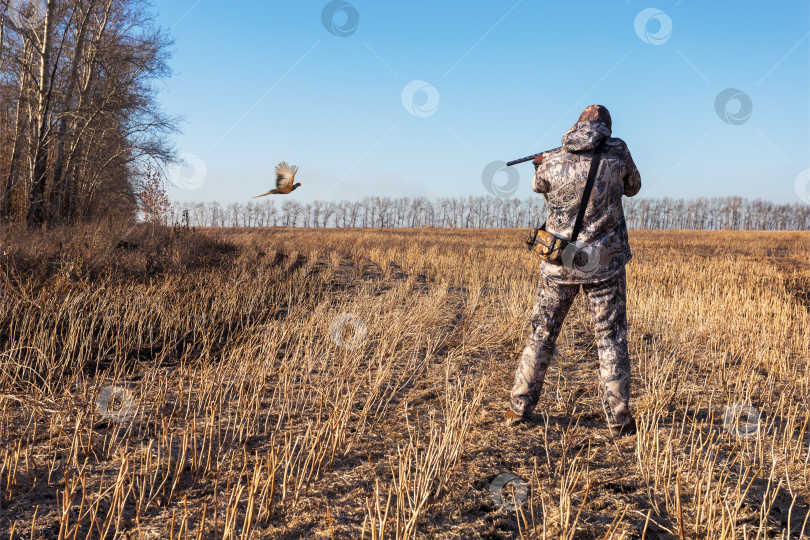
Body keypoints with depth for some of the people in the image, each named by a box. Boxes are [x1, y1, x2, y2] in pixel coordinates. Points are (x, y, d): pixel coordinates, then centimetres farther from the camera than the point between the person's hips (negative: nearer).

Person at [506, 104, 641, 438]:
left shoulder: (553, 161, -2)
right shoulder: (618, 152, -5)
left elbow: (539, 185, 19)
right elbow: (633, 187, 13)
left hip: (559, 262, 1)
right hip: (604, 264, -1)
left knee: (541, 335, 12)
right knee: (611, 339, 7)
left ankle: (518, 409, 19)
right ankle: (619, 420, 9)